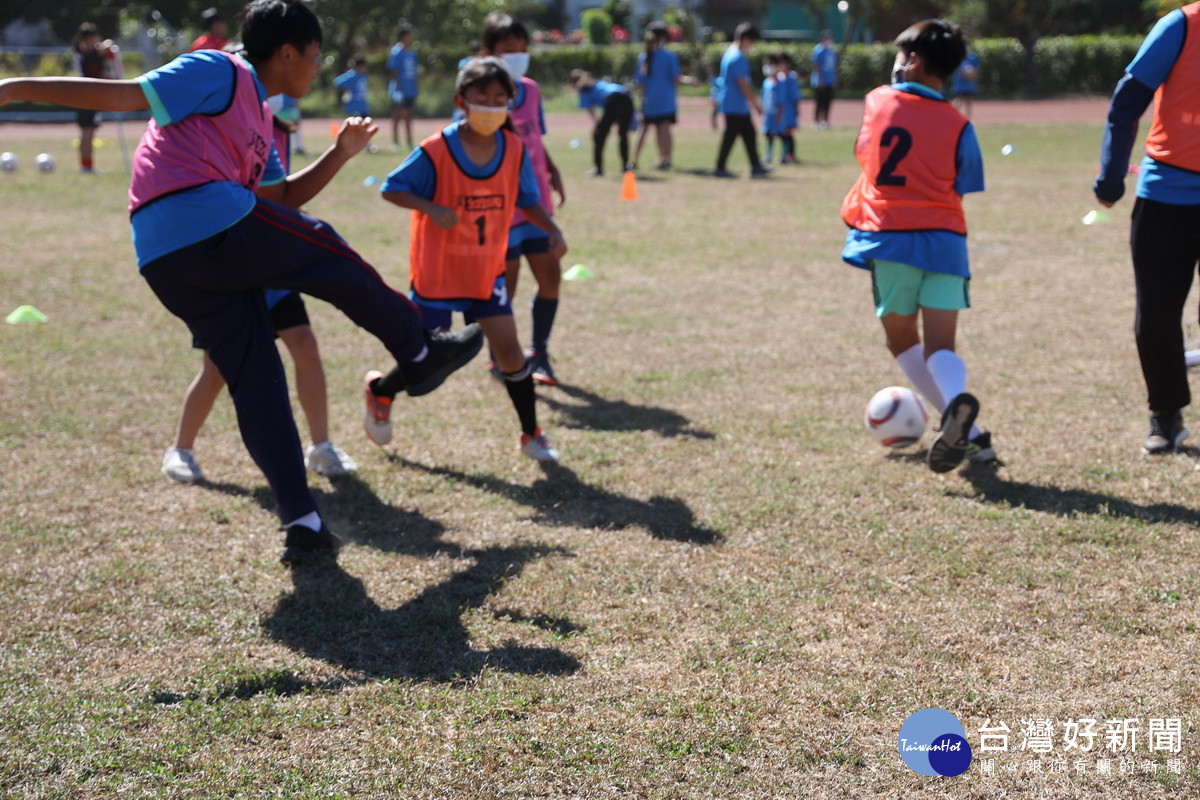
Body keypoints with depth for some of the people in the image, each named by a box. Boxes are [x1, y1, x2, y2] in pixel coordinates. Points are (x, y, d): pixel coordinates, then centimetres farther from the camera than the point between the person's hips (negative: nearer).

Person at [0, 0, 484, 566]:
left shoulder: (257, 118, 30)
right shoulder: (220, 73, 2)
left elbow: (282, 198, 32)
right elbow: (123, 95, -4)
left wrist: (340, 153, 23)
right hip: (217, 223, -10)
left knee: (256, 385, 8)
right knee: (331, 257, 8)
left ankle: (303, 527, 5)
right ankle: (420, 355, 25)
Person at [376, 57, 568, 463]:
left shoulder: (514, 149, -4)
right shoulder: (436, 151, -18)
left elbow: (526, 200, 7)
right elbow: (392, 188, -12)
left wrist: (552, 230, -9)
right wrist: (431, 207, -29)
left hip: (487, 273, 4)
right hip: (437, 273, -3)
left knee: (509, 350, -2)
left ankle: (531, 435, 12)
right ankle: (379, 388, 36)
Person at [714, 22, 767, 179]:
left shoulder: (730, 53, 14)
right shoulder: (738, 57, -18)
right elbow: (742, 83, -20)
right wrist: (755, 103, -16)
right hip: (735, 105, -10)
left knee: (749, 134, 11)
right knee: (730, 136, -4)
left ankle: (756, 167, 13)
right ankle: (720, 168, 1)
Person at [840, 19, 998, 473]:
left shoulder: (878, 101, 6)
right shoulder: (957, 125, 5)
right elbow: (962, 188, 11)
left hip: (888, 236, -1)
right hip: (945, 240, 1)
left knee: (902, 340, 16)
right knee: (940, 347, -1)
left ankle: (968, 433, 5)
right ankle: (957, 401, -36)